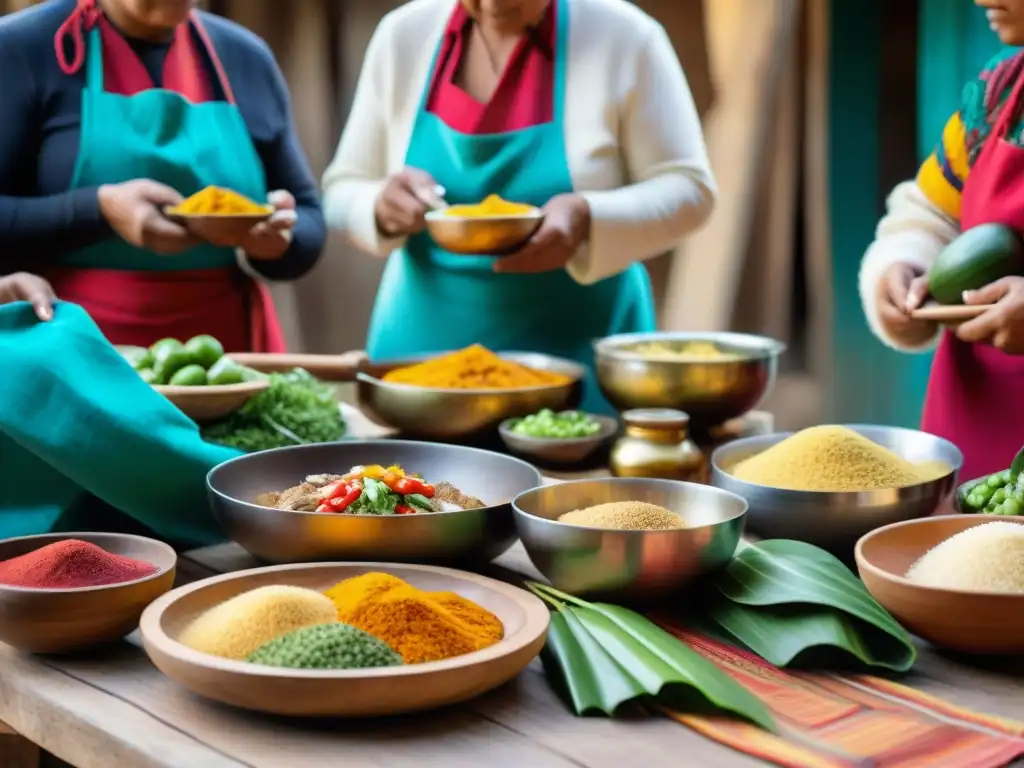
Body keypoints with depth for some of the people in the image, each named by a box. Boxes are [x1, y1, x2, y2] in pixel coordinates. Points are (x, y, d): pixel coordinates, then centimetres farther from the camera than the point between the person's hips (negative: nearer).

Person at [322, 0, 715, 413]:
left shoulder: (625, 37, -9)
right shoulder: (402, 35, -1)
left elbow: (687, 189, -8)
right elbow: (343, 192, 5)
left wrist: (587, 218, -26)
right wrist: (383, 209, -18)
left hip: (578, 353, -2)